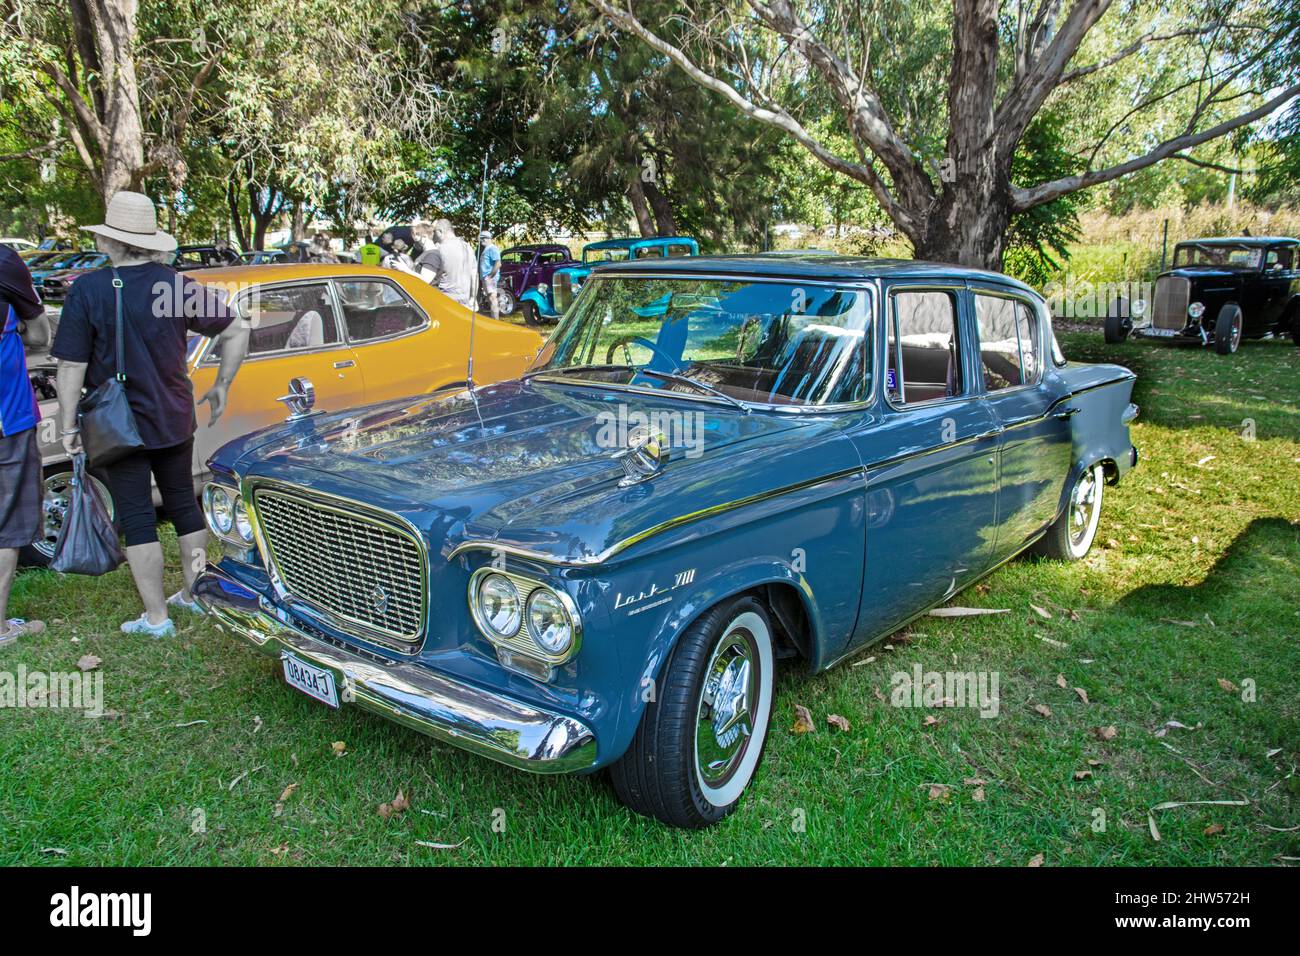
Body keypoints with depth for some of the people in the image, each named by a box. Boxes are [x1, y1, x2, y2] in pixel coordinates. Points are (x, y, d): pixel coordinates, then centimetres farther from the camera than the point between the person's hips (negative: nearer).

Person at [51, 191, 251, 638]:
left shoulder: (87, 291, -14)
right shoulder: (178, 284, -4)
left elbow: (71, 367, -13)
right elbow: (237, 332, -2)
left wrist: (68, 425, -4)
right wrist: (221, 386, 6)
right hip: (174, 420, 4)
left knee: (136, 518, 5)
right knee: (183, 505, 17)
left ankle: (156, 617, 11)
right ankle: (195, 595, 29)